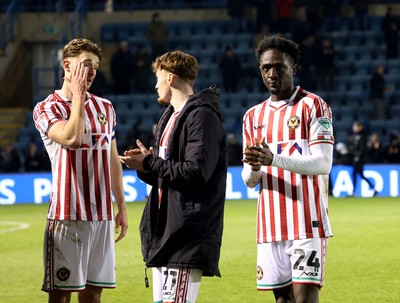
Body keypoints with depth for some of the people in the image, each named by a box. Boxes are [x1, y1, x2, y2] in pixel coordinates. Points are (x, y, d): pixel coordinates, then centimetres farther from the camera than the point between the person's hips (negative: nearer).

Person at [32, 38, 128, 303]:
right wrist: (78, 97, -11)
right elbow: (72, 138, -23)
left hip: (102, 216, 5)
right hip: (67, 216, -5)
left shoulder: (105, 107, 15)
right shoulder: (47, 108, -3)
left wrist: (122, 207, 17)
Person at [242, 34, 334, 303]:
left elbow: (323, 163, -13)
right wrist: (254, 167, -11)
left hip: (307, 225, -6)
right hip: (271, 228, 6)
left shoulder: (313, 106, -2)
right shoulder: (253, 116, 16)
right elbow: (249, 181, 14)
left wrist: (274, 159, -25)